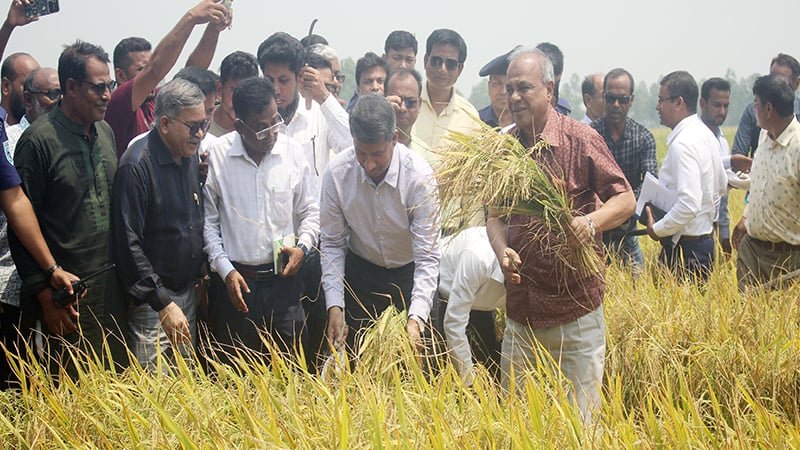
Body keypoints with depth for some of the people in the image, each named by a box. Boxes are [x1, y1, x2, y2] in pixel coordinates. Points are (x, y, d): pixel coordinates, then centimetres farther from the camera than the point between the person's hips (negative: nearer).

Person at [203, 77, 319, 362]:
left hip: (282, 278, 1)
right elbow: (208, 221, 0)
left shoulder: (292, 152, 0)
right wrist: (226, 271, -6)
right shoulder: (217, 155, -6)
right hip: (234, 280, -1)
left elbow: (310, 210, 10)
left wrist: (303, 247, -6)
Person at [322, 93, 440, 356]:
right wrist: (334, 306, -20)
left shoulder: (419, 176, -27)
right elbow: (332, 244, -10)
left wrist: (416, 319, -37)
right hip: (360, 273, 2)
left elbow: (427, 256, -26)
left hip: (410, 274, -1)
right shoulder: (337, 173, -20)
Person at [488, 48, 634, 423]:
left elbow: (625, 200, -3)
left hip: (576, 308, -4)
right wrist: (503, 251, -9)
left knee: (581, 414, 4)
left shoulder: (580, 139, -7)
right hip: (520, 310, 4)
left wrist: (592, 221, -24)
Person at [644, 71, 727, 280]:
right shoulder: (706, 135, 11)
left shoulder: (683, 143, -19)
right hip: (705, 238, 10)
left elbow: (689, 205, -27)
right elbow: (721, 187, 24)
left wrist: (657, 229, -15)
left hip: (685, 248, -10)